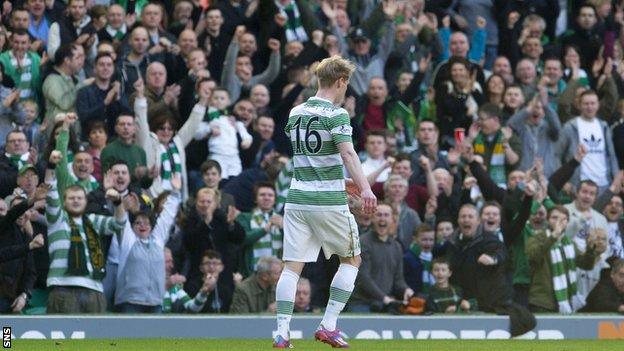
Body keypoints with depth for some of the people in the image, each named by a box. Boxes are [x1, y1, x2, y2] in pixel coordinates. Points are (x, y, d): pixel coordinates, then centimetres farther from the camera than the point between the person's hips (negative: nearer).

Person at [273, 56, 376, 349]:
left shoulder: (295, 113, 12)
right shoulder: (336, 115, -9)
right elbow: (347, 152, -24)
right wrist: (365, 188, -36)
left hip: (297, 199, 5)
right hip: (329, 201, -5)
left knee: (292, 266, 3)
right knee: (351, 260, 12)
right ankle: (328, 325, 4)